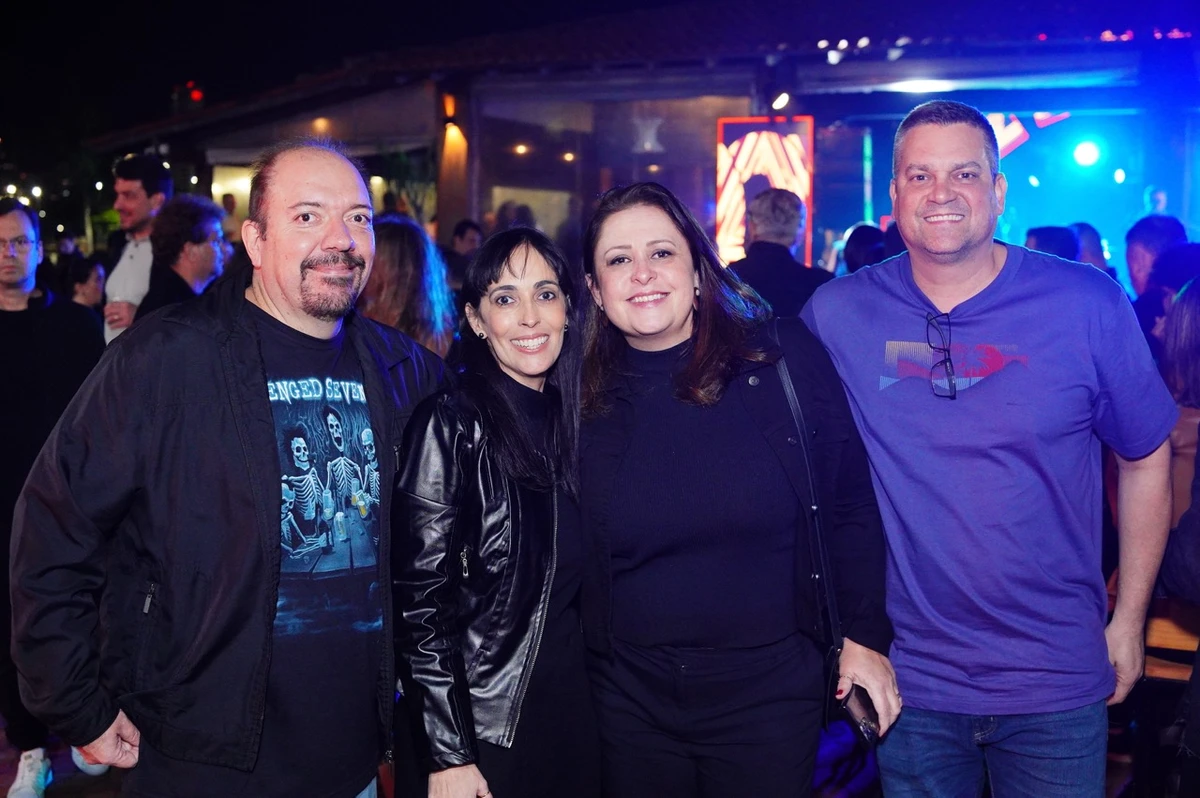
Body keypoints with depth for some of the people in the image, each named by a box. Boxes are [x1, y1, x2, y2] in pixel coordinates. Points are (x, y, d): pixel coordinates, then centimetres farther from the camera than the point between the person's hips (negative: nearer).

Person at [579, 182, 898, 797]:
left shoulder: (782, 358, -8)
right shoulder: (583, 397, -3)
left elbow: (850, 503, -1)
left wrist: (866, 636, 0)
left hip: (769, 693, -1)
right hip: (631, 700, 2)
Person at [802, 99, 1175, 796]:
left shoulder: (1089, 305, -8)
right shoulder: (836, 314, -6)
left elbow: (1146, 458, 3)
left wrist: (1129, 619, 4)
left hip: (1057, 683, 0)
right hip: (909, 678, 1)